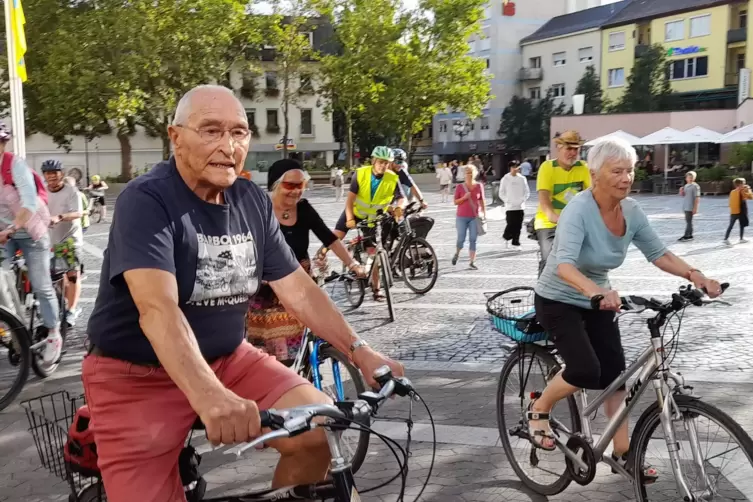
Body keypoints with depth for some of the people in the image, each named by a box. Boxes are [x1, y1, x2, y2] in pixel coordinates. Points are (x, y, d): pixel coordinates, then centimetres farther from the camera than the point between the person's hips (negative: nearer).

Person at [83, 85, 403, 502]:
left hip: (226, 359, 5)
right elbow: (157, 309, -33)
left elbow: (297, 290, 1)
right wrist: (209, 397, -48)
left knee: (322, 429, -13)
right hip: (136, 375, -4)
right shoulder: (146, 201, -19)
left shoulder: (254, 202, 0)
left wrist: (361, 353, -9)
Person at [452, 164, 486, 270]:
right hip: (462, 217, -1)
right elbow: (455, 202, 0)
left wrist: (484, 214, 5)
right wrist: (464, 197, -16)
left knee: (473, 240, -1)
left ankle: (472, 262, 4)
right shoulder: (460, 187, -1)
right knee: (461, 239, 1)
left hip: (475, 217, 1)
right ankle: (457, 253, 31)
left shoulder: (479, 186, 2)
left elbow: (482, 201, 8)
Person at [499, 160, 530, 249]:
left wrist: (523, 200, -5)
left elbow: (527, 191, 9)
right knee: (511, 224, -7)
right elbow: (501, 193, 2)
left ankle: (516, 243, 11)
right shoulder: (505, 179, 0)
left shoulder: (522, 178, 5)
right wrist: (507, 201, -9)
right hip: (510, 206, -2)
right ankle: (507, 238, 20)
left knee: (518, 226, 2)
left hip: (520, 206, 2)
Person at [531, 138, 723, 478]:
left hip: (598, 303, 6)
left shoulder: (631, 211, -8)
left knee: (615, 374, 4)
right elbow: (564, 264, -40)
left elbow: (658, 253, -1)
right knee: (586, 371, -20)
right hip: (558, 302, -6)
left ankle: (622, 451, 19)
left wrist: (694, 275, -18)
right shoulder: (579, 209, -28)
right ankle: (538, 409, 8)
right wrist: (595, 290, -59)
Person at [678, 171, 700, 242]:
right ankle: (690, 236, 15)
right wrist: (681, 191, -1)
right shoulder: (686, 186, 14)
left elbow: (697, 197, -15)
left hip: (690, 207, -8)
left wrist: (695, 208, -20)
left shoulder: (695, 186, -10)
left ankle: (686, 236, -10)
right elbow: (682, 195, 23)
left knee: (689, 221, -8)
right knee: (688, 221, 10)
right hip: (685, 206, 8)